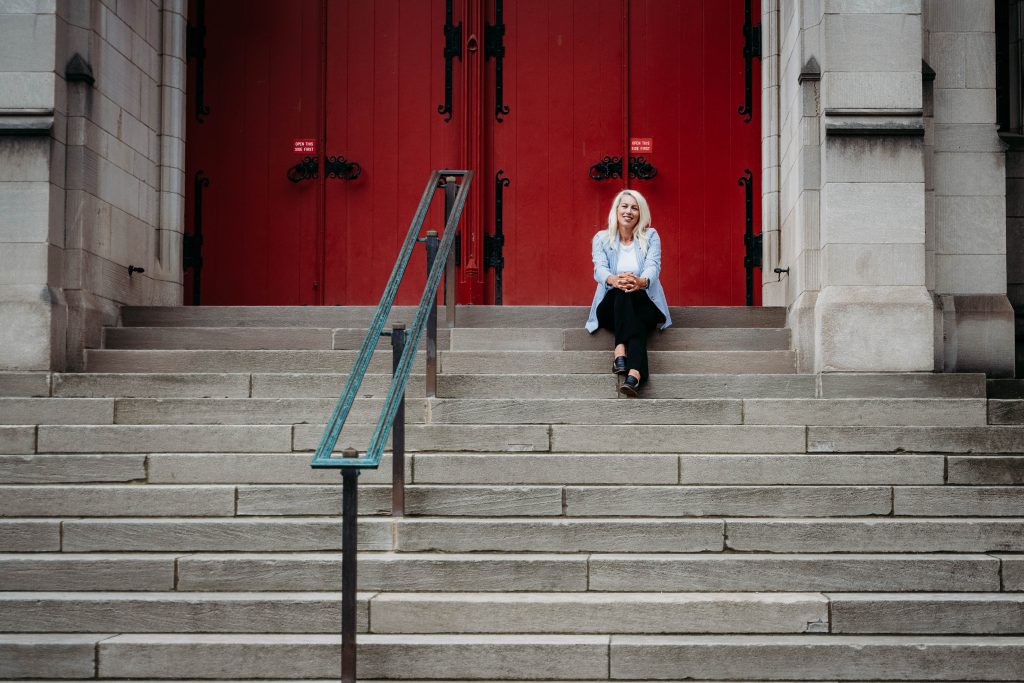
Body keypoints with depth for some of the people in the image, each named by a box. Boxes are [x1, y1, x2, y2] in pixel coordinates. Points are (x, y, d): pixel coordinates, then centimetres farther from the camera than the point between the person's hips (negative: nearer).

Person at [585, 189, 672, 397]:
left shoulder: (650, 236, 9)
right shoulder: (601, 238, 10)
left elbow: (653, 267, -9)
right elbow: (599, 269, -8)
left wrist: (641, 281, -35)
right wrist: (614, 280, -35)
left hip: (645, 306, 0)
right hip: (611, 307, 0)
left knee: (628, 296, -36)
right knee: (622, 293, -35)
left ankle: (620, 351, -60)